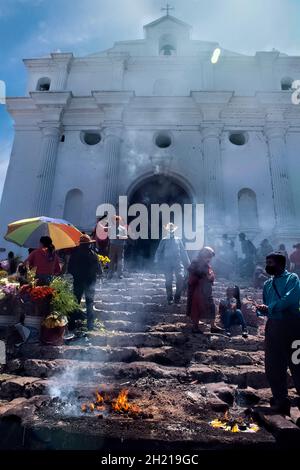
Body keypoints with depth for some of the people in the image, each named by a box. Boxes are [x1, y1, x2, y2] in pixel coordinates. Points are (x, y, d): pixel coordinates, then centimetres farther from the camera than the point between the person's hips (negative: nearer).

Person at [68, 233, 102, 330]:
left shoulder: (74, 253, -7)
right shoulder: (92, 254, -15)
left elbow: (69, 269, -2)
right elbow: (99, 271, -11)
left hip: (77, 282, 2)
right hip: (90, 282, -2)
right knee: (90, 304, 11)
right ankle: (90, 325, 14)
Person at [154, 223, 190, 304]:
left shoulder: (178, 240, 11)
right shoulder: (164, 240, 5)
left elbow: (183, 251, 11)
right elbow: (159, 251, 1)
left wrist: (187, 263, 10)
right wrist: (156, 260, -12)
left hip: (178, 263, 1)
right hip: (167, 264, -1)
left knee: (181, 278, -11)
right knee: (168, 281, 4)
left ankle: (177, 297, 6)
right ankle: (170, 299, 18)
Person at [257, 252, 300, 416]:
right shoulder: (268, 284, 17)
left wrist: (270, 307, -16)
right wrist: (262, 309, -5)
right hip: (273, 326, 7)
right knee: (273, 366, 10)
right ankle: (281, 400, 26)